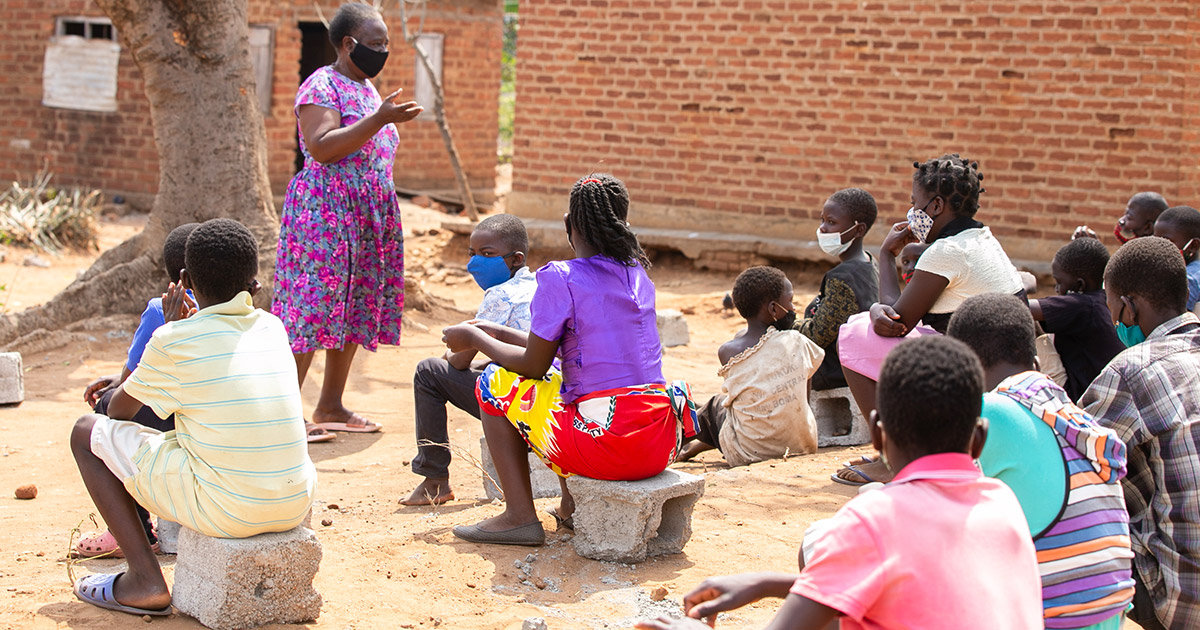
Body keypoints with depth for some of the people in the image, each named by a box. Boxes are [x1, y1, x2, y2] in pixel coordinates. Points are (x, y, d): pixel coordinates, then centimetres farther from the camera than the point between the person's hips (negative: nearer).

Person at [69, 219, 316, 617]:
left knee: (88, 432, 11)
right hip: (295, 507, 5)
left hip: (224, 509, -5)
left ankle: (145, 580, 7)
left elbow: (119, 411, 12)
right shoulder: (273, 328, 8)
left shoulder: (173, 341, -6)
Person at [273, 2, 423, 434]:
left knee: (354, 311, 8)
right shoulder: (321, 86, -9)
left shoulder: (368, 88, 17)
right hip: (325, 215, -9)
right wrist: (378, 120, -27)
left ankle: (330, 405, 15)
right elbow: (322, 148, -22)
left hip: (370, 217, 9)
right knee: (312, 308, -10)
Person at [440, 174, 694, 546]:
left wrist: (475, 338, 14)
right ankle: (572, 506, 27)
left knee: (494, 383, 12)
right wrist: (495, 332, 29)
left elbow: (534, 365, -2)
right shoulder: (637, 274, 13)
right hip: (661, 445, 7)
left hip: (609, 444, -7)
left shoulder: (560, 278, -9)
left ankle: (520, 516, 9)